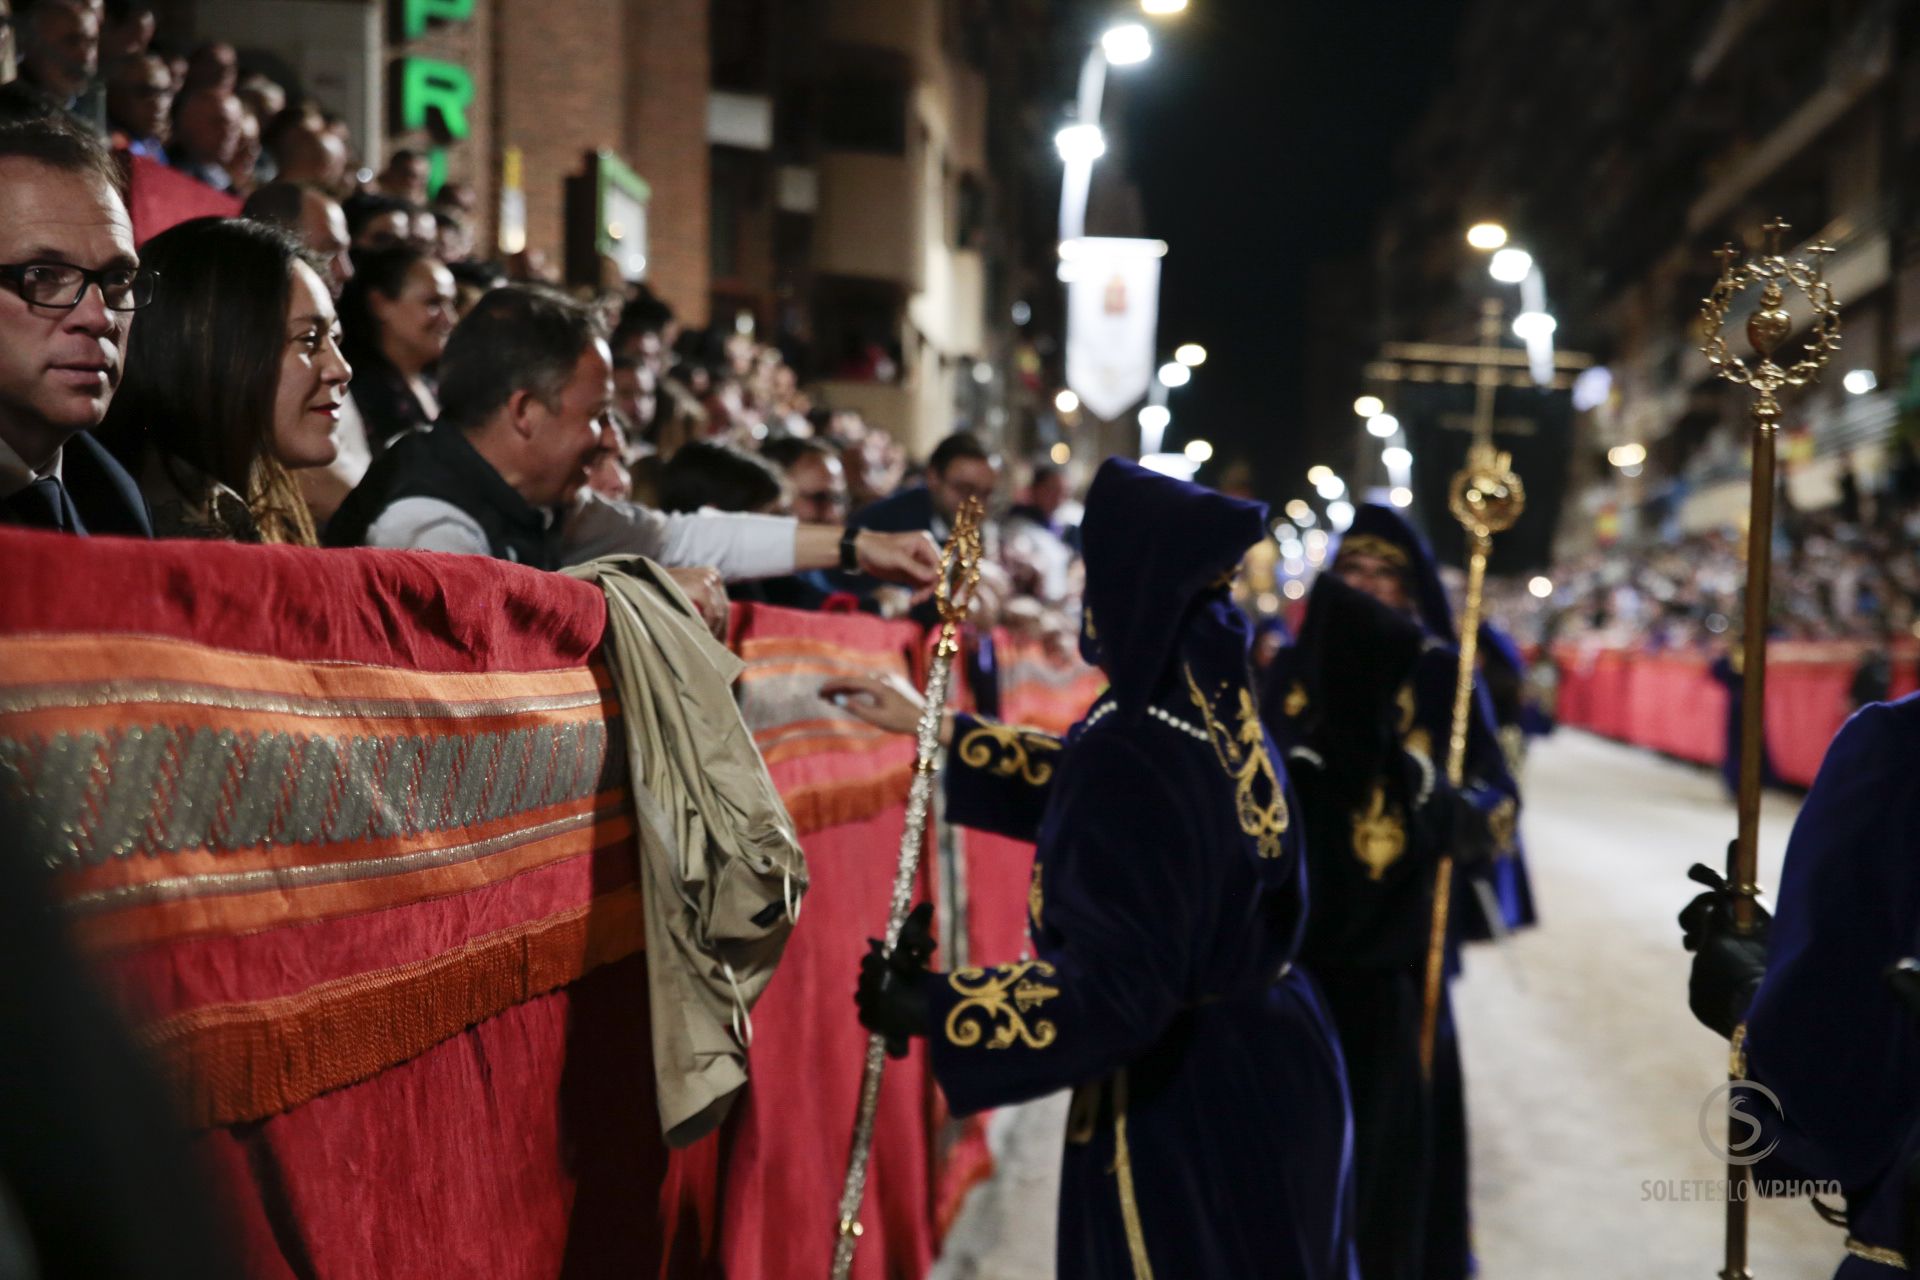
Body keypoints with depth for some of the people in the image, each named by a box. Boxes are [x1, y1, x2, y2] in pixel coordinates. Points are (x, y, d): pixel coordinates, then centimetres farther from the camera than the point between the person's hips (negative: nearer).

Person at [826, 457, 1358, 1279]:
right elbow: (1090, 790, 18)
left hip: (1186, 1103, -8)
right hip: (1270, 1066, 8)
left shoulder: (1135, 749, -27)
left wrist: (928, 1008, -23)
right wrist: (934, 728, 21)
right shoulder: (1212, 706, -1)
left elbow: (1119, 987, -30)